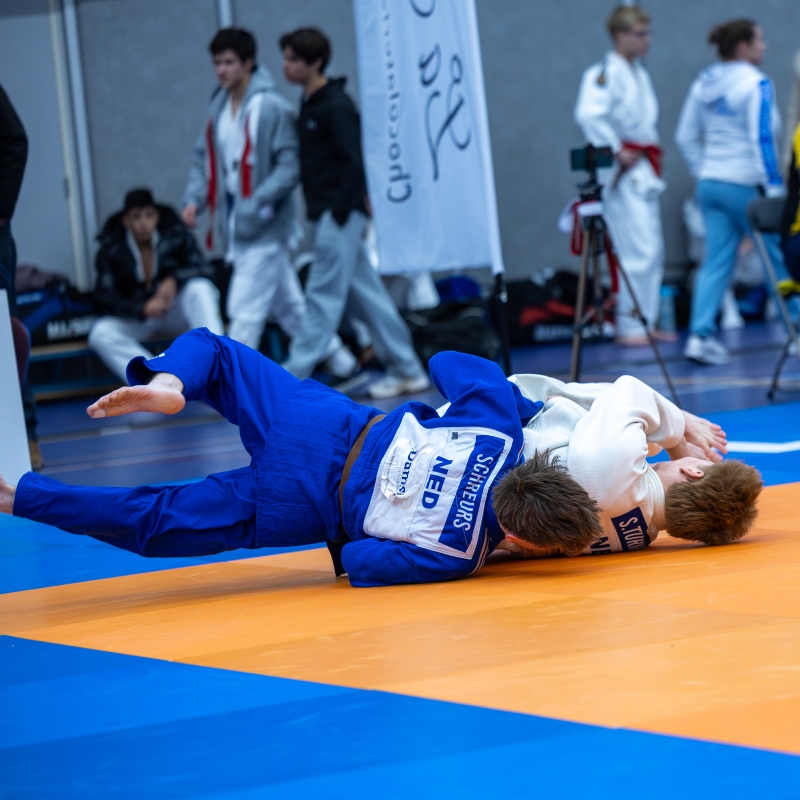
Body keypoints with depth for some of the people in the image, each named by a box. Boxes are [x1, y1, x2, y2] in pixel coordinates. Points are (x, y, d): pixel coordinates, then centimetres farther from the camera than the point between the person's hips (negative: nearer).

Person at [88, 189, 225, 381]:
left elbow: (202, 269, -12)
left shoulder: (176, 234, -11)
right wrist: (143, 309, -29)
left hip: (176, 313, 0)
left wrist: (175, 279, -33)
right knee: (101, 333, -29)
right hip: (136, 318, 0)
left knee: (200, 288, -30)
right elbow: (106, 298, -12)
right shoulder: (111, 249, -12)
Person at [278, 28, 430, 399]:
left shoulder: (335, 106, -13)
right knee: (365, 295, 10)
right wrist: (320, 211, 13)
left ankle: (291, 377, -8)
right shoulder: (309, 104, 15)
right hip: (325, 215, 9)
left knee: (324, 295, -7)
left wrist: (339, 211, -20)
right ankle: (407, 370, 15)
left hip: (340, 217, -9)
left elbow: (354, 162, -19)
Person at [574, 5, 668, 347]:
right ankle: (629, 327, -7)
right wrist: (616, 151, -21)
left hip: (644, 168, 10)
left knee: (653, 250, 11)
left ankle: (647, 322, 19)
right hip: (622, 174, -9)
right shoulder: (605, 73, -14)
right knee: (638, 249, -12)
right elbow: (588, 115, -29)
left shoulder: (640, 74, 16)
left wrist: (651, 155, 14)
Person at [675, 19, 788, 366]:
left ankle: (700, 334, -5)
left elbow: (685, 136, 13)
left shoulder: (703, 84, 9)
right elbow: (762, 140, -18)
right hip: (744, 185, -7)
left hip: (711, 184, 7)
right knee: (780, 258, 7)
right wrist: (774, 189, -15)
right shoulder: (755, 84, -13)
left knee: (716, 262, 5)